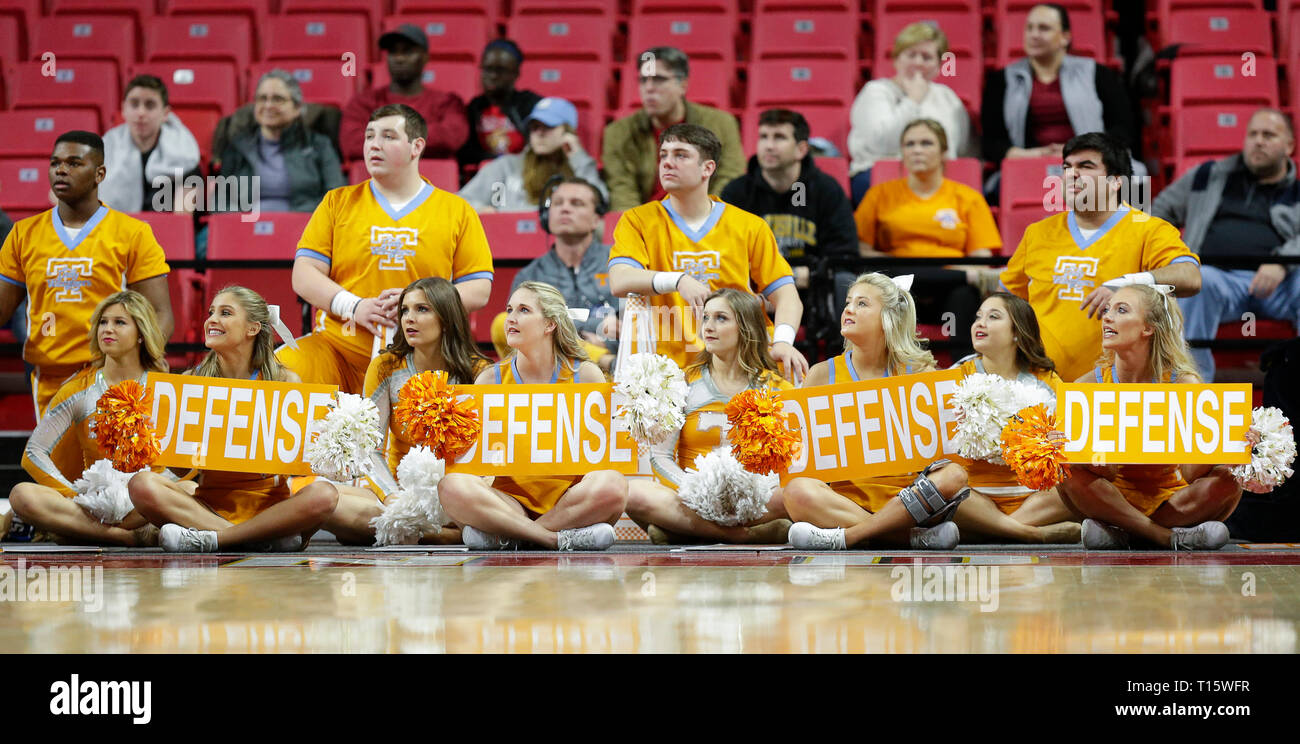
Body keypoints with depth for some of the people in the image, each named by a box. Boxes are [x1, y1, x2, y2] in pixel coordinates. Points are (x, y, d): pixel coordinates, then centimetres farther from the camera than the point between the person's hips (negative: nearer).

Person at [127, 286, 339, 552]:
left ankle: (212, 538, -28)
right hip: (209, 503, 1)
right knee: (142, 485, -26)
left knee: (323, 494, -31)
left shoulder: (284, 381, 3)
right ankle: (269, 538, -29)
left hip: (268, 504, -1)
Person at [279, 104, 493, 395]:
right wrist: (353, 306, -11)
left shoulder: (456, 211, 11)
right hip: (338, 347, 1)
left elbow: (479, 290, 7)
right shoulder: (338, 202, 14)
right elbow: (304, 275, 7)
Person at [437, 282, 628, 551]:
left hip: (572, 499, -1)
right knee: (452, 486, -29)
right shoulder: (491, 379, 8)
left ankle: (505, 536, -22)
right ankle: (562, 537, -27)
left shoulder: (586, 375, 5)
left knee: (611, 485, -34)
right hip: (511, 497, 1)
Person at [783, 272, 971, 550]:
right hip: (843, 493, 0)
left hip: (905, 492, 0)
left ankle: (846, 536, -34)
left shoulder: (918, 372, 10)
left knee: (953, 476, -29)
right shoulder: (823, 374, 11)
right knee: (797, 491, -32)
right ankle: (917, 536, -34)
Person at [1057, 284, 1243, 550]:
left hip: (1169, 502, 0)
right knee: (1066, 465, -29)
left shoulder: (1183, 384, -13)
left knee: (1227, 479, -26)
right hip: (1114, 497, 1)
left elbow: (1191, 474, -19)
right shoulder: (1089, 385, -10)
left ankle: (1121, 531, -20)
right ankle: (1171, 537, -24)